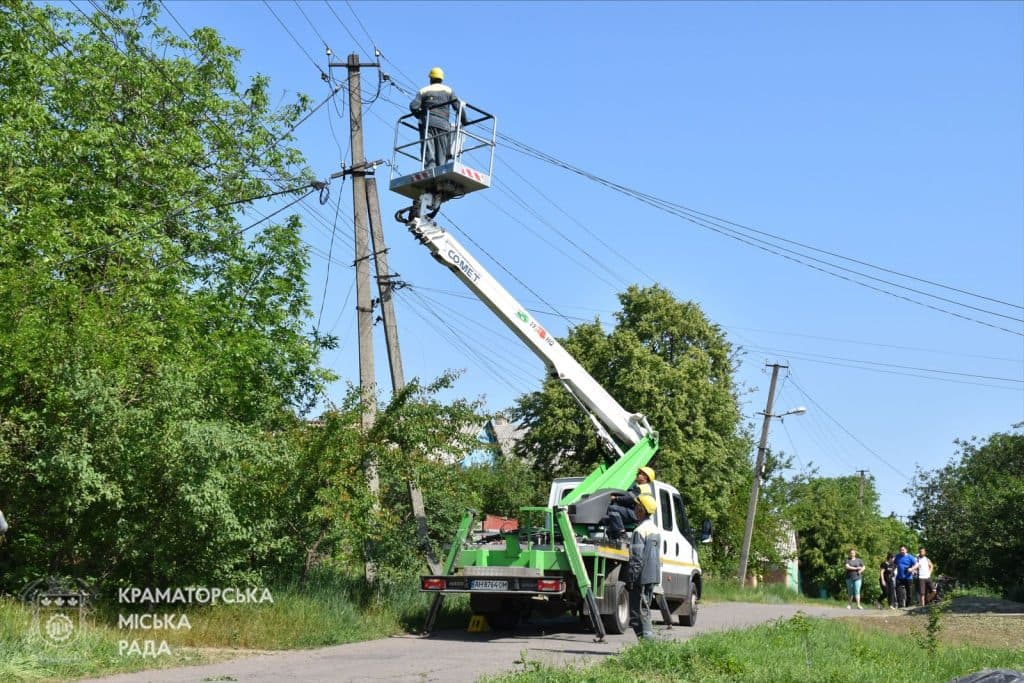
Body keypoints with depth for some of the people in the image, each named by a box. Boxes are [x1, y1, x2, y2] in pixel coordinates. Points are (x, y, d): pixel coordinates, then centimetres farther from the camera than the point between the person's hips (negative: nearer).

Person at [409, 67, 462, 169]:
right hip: (442, 124, 0)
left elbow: (413, 106, 3)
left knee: (428, 154, -11)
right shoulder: (448, 90, 17)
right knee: (442, 157, 0)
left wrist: (420, 116, 21)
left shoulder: (423, 90, 17)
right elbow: (458, 106, 5)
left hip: (427, 123, 0)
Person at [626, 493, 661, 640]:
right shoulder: (655, 529, 14)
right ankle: (649, 636, 19)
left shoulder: (640, 531, -16)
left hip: (641, 577, -9)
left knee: (637, 611, -4)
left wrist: (630, 578, -16)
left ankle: (645, 637, -8)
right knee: (645, 610, 17)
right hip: (653, 576, 9)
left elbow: (636, 558, -20)